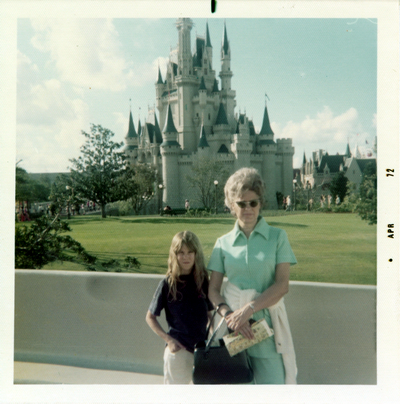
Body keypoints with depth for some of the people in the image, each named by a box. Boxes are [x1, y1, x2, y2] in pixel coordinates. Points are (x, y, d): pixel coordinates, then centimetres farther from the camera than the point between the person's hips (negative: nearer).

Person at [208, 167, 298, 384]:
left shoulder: (277, 236, 2)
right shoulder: (223, 243, 7)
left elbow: (282, 285, -6)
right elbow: (213, 290, 5)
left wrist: (249, 309, -17)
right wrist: (229, 314, -14)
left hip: (266, 325, -1)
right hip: (231, 323, 2)